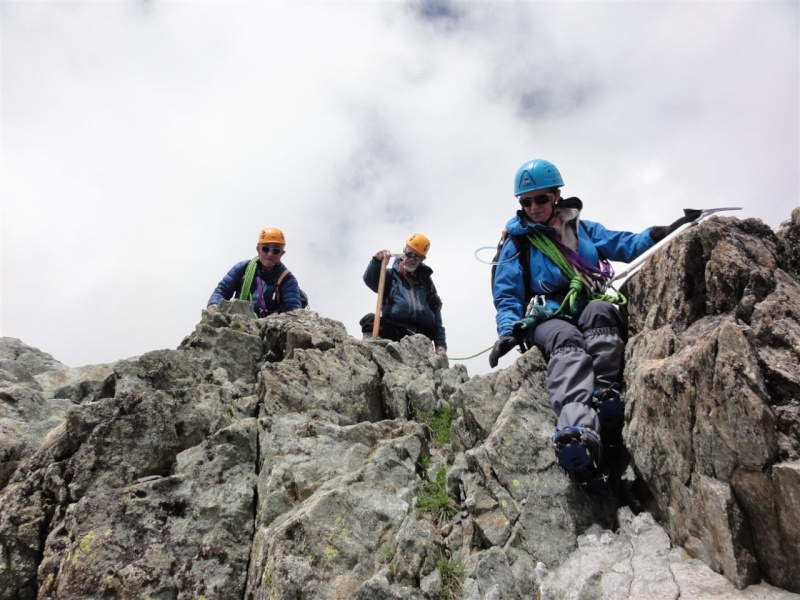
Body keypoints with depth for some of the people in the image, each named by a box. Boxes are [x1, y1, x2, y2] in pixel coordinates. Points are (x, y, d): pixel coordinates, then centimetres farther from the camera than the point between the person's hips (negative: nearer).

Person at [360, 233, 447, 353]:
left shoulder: (426, 281, 25)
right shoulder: (392, 274, 18)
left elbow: (436, 315, 19)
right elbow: (370, 280, -3)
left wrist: (440, 343, 8)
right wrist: (377, 261, -23)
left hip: (421, 335, 3)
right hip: (393, 328, -2)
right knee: (371, 320, -31)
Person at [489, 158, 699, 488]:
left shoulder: (583, 228, 22)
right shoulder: (516, 244, 13)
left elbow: (625, 245, 16)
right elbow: (507, 296, 7)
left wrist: (665, 232, -3)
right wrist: (508, 331, -13)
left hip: (595, 310, 3)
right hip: (549, 319, -3)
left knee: (598, 311, -35)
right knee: (567, 339, -39)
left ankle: (605, 395, -54)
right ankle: (579, 432, -67)